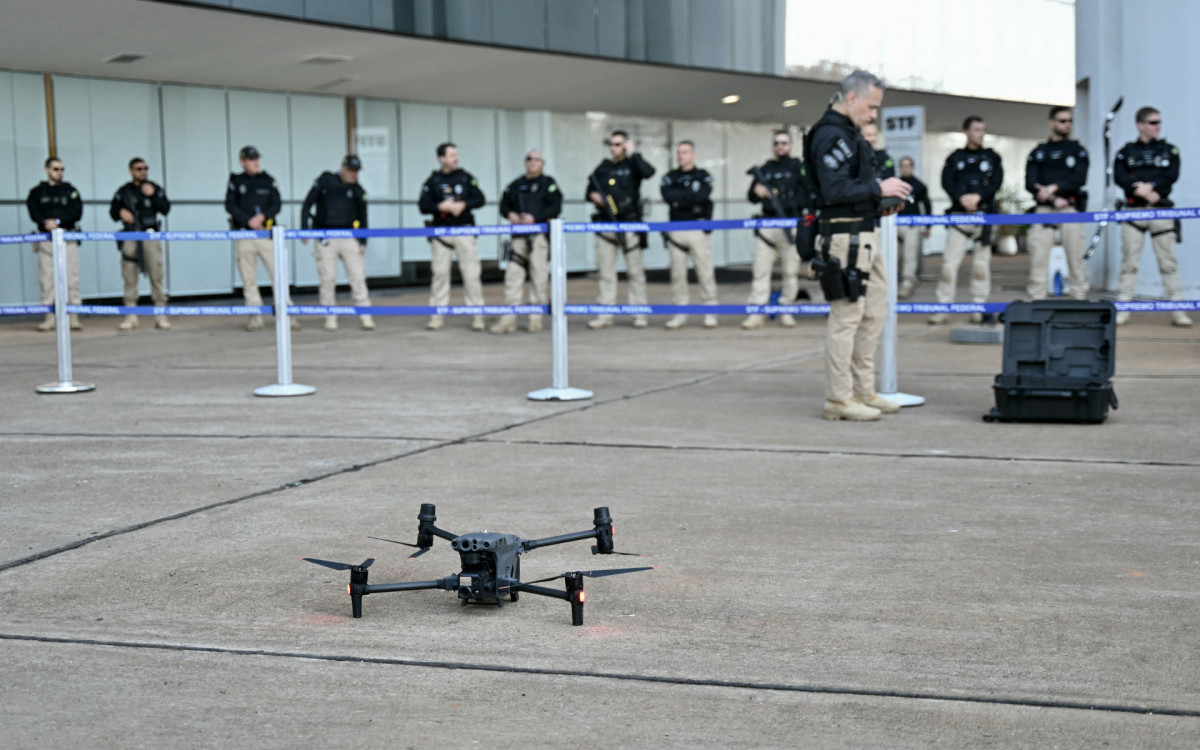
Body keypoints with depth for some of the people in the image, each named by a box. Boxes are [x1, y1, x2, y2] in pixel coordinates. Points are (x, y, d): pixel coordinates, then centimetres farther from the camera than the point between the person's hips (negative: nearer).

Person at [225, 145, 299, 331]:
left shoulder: (268, 180, 10)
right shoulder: (235, 182, 7)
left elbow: (277, 204, 3)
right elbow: (230, 206, -1)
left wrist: (263, 216, -15)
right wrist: (249, 221, -13)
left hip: (266, 234, 0)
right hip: (243, 235, 0)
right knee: (249, 279, 1)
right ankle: (255, 316, 8)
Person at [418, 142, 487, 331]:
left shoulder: (466, 177, 7)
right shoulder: (432, 181, 3)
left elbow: (480, 200, 4)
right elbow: (424, 206, 0)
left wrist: (463, 205, -11)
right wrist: (441, 206, -15)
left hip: (464, 231, 0)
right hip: (441, 232, 0)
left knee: (471, 272, -3)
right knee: (440, 273, 1)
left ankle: (477, 315, 1)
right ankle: (437, 314, 8)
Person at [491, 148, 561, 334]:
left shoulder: (548, 183, 4)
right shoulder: (515, 185, 17)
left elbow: (556, 207, -5)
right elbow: (504, 204, 21)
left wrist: (535, 218, -14)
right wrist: (510, 214, -2)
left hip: (540, 236, -4)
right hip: (519, 236, 4)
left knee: (539, 276, -3)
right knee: (513, 275, 0)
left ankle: (536, 317, 5)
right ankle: (509, 319, 3)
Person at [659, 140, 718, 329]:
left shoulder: (703, 176, 7)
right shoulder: (671, 177, 14)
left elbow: (703, 196, -12)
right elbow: (667, 195, -6)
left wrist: (680, 199, -7)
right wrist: (691, 194, -8)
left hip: (698, 230, -2)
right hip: (676, 231, 2)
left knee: (705, 271, -5)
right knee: (677, 273, 1)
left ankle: (710, 313, 0)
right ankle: (679, 314, 7)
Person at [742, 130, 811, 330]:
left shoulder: (799, 167, 6)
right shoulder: (764, 169, 16)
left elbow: (810, 194, 1)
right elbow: (751, 197, 18)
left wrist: (809, 218, -10)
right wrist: (757, 192, -3)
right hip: (767, 226, 3)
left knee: (791, 271, 1)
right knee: (760, 270, -3)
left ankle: (786, 311, 9)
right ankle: (757, 313, -3)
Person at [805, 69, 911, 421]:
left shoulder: (850, 134, 20)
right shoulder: (830, 134, -14)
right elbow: (834, 190, -23)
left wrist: (879, 205, 12)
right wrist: (879, 188, -15)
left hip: (866, 236, 11)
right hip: (844, 237, -11)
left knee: (874, 313, 13)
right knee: (846, 316, -7)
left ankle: (863, 391, 21)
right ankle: (839, 399, -1)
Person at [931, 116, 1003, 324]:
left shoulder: (992, 157, 12)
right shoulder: (955, 158, 12)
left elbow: (997, 182, 1)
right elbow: (947, 182, 1)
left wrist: (978, 196, -14)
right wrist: (962, 198, -15)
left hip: (984, 214, 0)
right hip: (959, 214, 0)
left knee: (982, 262, 0)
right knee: (950, 260, -7)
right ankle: (944, 308, -4)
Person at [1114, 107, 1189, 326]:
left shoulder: (1169, 150, 13)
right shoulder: (1126, 152, 10)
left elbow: (1172, 175, -2)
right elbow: (1118, 176, -4)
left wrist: (1151, 186, -16)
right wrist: (1142, 191, -15)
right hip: (1134, 210, 0)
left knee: (1169, 262, -3)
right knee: (1129, 262, 0)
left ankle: (1178, 311, -4)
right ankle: (1122, 310, 4)